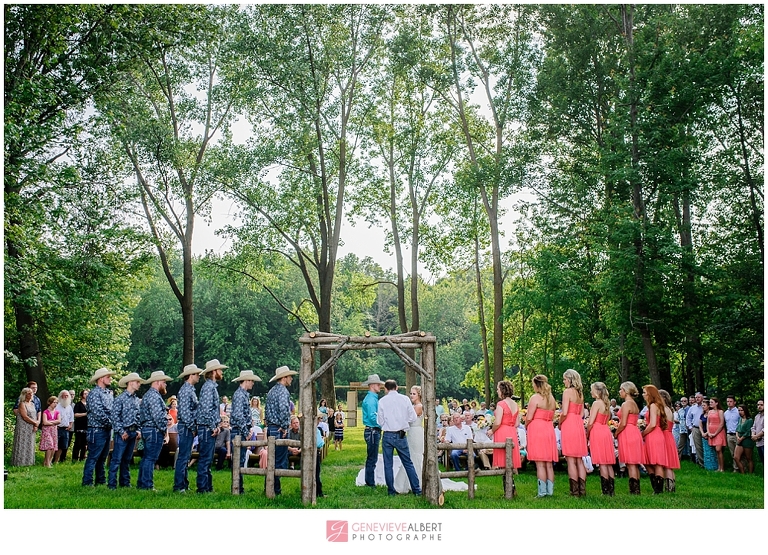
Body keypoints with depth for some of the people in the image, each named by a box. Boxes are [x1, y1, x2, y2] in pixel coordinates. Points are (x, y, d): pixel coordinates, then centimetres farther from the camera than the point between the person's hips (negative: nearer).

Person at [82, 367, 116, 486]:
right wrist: (110, 422, -13)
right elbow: (98, 413, -19)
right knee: (93, 457, -5)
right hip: (97, 430, -8)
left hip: (107, 430, 9)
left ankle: (101, 480, 22)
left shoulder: (108, 393, 14)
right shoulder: (94, 393, -12)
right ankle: (87, 482, 1)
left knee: (102, 457, 15)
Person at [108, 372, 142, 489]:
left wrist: (138, 430, 7)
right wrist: (121, 431, -14)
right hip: (123, 433, -7)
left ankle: (125, 482, 22)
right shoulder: (120, 398, -9)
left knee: (127, 459, 14)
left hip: (133, 432, 7)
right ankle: (111, 484, -1)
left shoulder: (136, 399, 12)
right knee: (117, 459, -6)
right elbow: (115, 416, -12)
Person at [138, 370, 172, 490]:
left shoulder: (148, 395, 19)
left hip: (147, 430, 11)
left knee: (146, 458, 15)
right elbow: (158, 416, -22)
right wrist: (165, 430, -12)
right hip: (154, 431, -11)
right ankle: (147, 485, -4)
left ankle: (141, 483, 21)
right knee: (151, 458, -7)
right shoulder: (154, 396, -15)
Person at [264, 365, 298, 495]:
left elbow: (266, 409, 20)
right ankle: (275, 489, -1)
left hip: (271, 429, 10)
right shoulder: (283, 390, -13)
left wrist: (269, 424, 18)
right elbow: (284, 409, -27)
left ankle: (268, 487, 21)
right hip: (279, 430, -10)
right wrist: (284, 427, -17)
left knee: (273, 459, 16)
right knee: (280, 461, -4)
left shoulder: (271, 391, 17)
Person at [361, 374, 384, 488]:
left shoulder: (373, 398, 16)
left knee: (371, 458, 16)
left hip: (374, 432, 10)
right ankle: (370, 483, 1)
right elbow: (372, 417, -23)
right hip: (372, 431, -10)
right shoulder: (371, 399, -16)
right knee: (372, 459, -4)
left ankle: (369, 482, 23)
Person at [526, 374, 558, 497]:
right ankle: (550, 491, 11)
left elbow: (529, 418, -11)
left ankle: (542, 492, -4)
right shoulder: (552, 399, 11)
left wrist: (526, 427, 6)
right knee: (549, 463, 9)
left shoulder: (535, 398, -10)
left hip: (536, 429, -7)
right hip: (549, 430, 7)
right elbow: (551, 417, 14)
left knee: (540, 463, -5)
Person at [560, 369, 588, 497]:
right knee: (580, 460, 10)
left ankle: (575, 492, -2)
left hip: (569, 424, -8)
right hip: (579, 425, 8)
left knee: (571, 461, -3)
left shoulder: (567, 392, -11)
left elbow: (564, 413, -17)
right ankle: (582, 490, 12)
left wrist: (560, 424, -2)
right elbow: (581, 413, 17)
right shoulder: (580, 393, 12)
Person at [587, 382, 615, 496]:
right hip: (606, 431, 8)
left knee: (602, 463, -6)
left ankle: (606, 491, -5)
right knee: (608, 463, 9)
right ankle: (612, 490, 12)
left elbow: (591, 422, -16)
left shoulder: (596, 403, -12)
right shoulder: (607, 404, 12)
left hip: (597, 432, -8)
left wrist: (587, 435, -2)